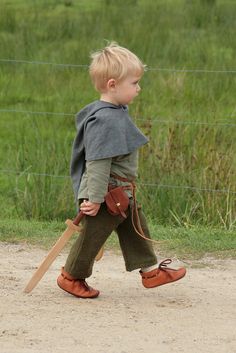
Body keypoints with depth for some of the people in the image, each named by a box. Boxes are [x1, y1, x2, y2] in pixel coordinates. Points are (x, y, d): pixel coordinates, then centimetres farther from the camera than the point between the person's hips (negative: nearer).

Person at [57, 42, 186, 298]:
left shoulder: (117, 113, 8)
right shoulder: (104, 120, -25)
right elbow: (98, 162, -26)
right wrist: (95, 198, -26)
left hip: (121, 193, 10)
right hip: (106, 195, -10)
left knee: (136, 228, 16)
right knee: (93, 234, 4)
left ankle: (149, 270, 26)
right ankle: (71, 276, 19)